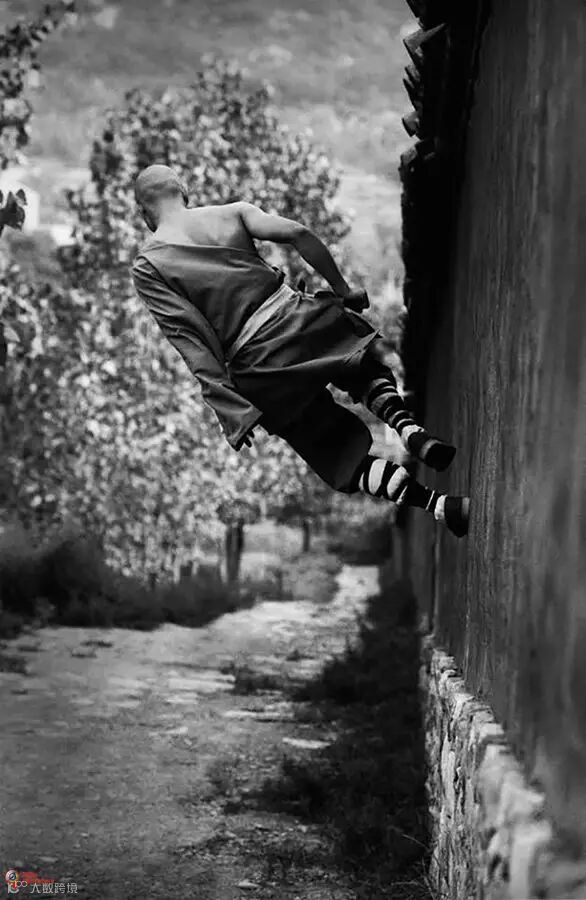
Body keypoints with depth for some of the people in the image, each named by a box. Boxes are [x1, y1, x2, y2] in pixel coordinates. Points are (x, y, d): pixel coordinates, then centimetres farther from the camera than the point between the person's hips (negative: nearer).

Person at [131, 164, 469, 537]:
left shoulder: (147, 267, 4)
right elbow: (297, 233, -4)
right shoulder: (232, 212, 11)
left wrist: (232, 412, -9)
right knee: (369, 367, 33)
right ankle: (409, 428, 1)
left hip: (258, 364, -2)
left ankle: (438, 504, -13)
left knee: (347, 459, 9)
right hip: (301, 320, 2)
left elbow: (192, 341, -7)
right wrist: (343, 291, 8)